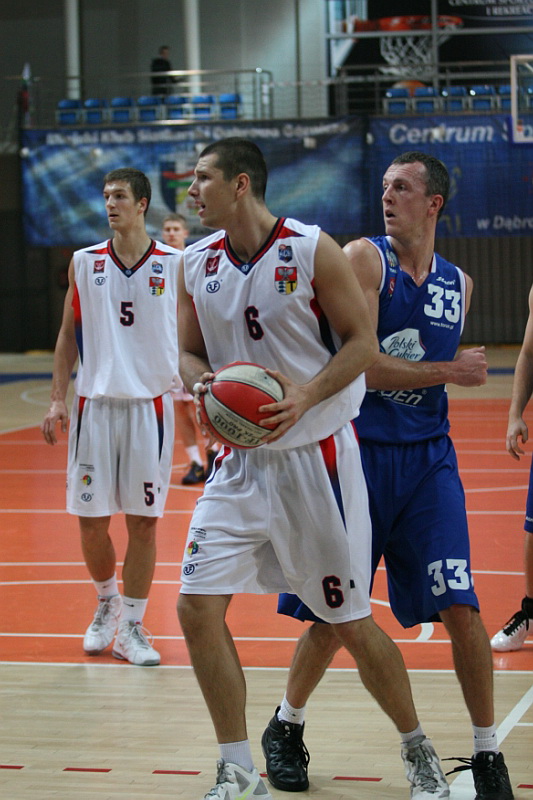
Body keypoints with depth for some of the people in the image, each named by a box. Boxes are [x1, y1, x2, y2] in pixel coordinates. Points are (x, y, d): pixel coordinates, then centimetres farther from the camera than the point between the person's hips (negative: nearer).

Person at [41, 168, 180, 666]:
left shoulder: (175, 265, 1)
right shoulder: (84, 263, 6)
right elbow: (69, 334, 11)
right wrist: (57, 398, 4)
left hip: (150, 404, -1)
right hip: (95, 403, 2)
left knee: (143, 520, 1)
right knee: (91, 519, 3)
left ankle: (131, 627, 12)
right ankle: (107, 602, 29)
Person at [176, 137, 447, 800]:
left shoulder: (312, 249, -11)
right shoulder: (197, 263, 4)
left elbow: (363, 342, -8)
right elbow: (190, 353, 13)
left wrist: (306, 395, -24)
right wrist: (202, 382, -11)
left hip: (315, 456, -5)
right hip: (240, 462, 5)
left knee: (349, 622, 2)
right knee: (197, 607, -7)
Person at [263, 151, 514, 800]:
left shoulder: (458, 284, 9)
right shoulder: (363, 258, -7)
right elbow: (360, 365, -16)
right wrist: (452, 372, -15)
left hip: (427, 459, 3)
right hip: (359, 452, -3)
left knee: (459, 607, -7)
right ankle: (285, 729, 28)